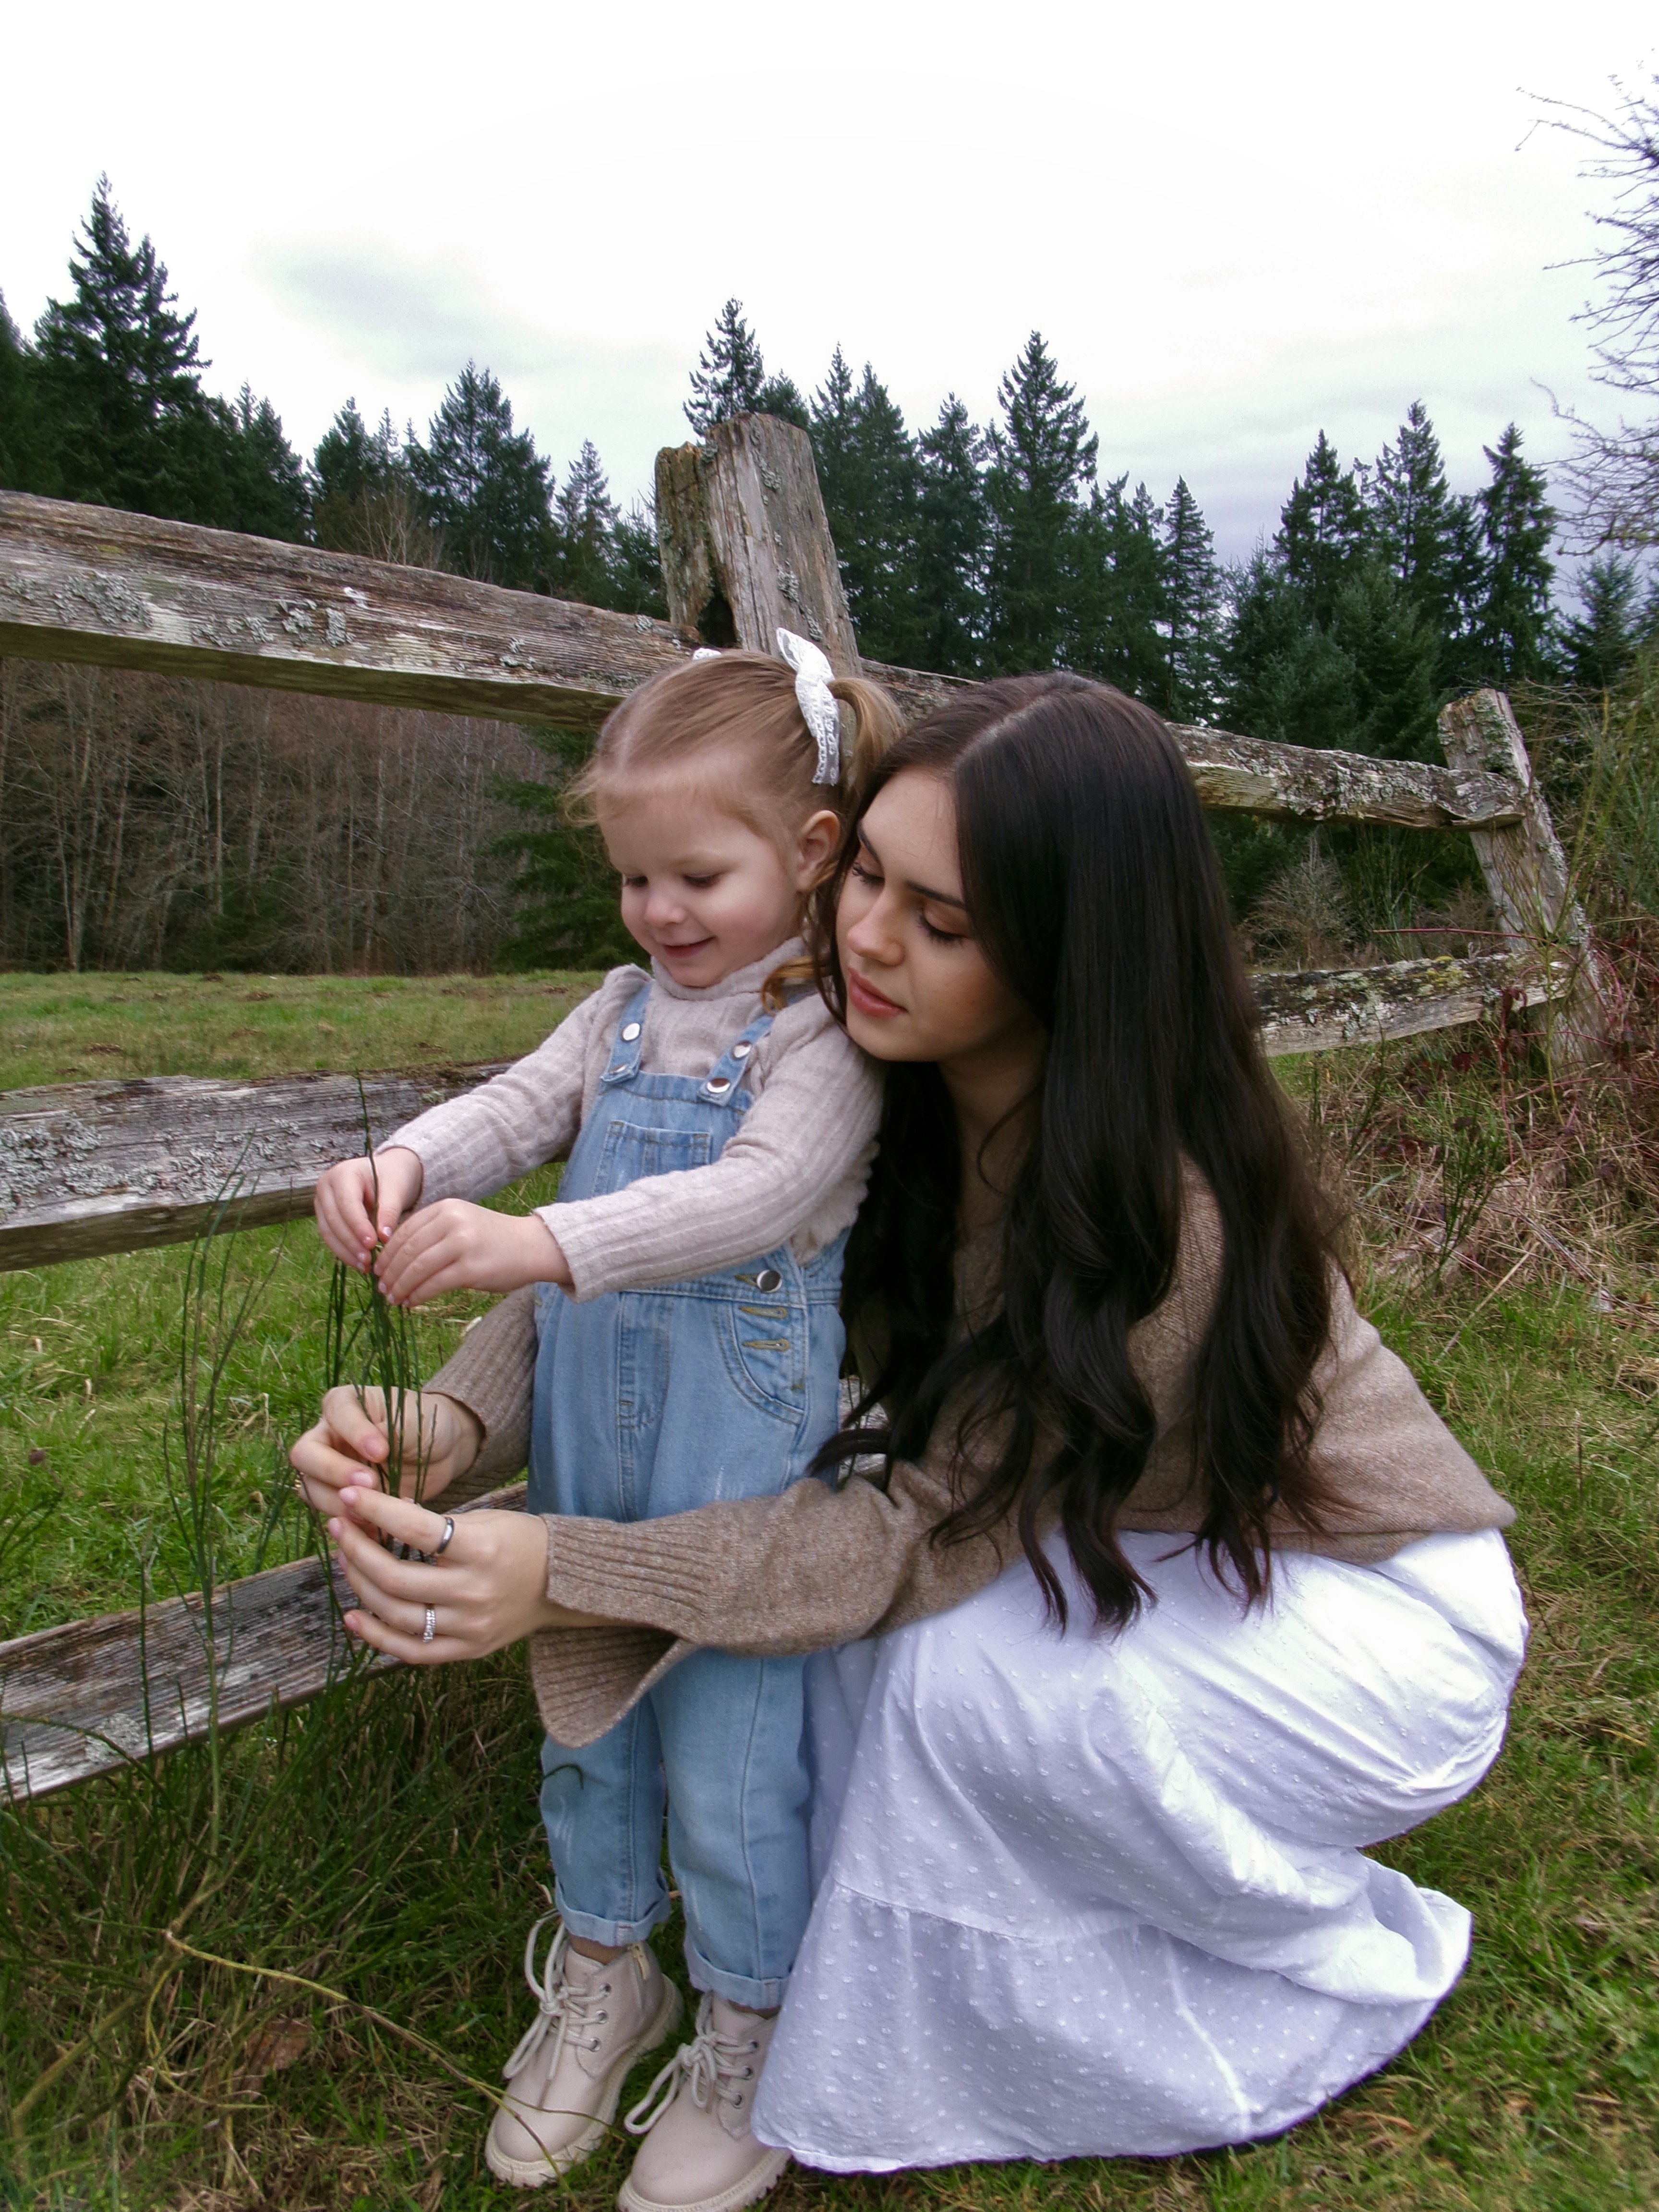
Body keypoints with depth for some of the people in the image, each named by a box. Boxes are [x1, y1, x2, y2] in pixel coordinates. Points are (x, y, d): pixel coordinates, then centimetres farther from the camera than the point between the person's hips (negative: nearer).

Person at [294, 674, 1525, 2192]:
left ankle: (1353, 1974, 2)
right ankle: (922, 1985, 7)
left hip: (1371, 1605, -5)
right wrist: (457, 1420, -29)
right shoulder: (889, 1094, -15)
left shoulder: (1164, 1210, -35)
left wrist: (565, 1577, -37)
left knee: (963, 1660, -27)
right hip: (1136, 1543, 6)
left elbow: (935, 1530, -31)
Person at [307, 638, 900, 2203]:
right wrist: (406, 1164, -24)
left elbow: (761, 1193, -27)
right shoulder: (627, 1008, 9)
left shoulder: (829, 1028, -13)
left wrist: (538, 1242, -39)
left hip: (741, 1445, -6)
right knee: (581, 1704, 20)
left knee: (728, 1745, 5)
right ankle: (602, 1969, 44)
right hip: (587, 1429, 7)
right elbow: (520, 1103, -1)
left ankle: (747, 2028, 32)